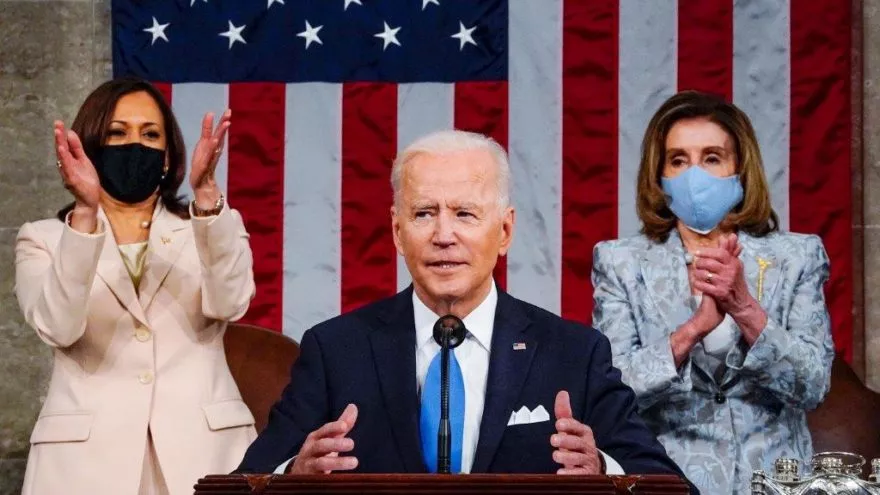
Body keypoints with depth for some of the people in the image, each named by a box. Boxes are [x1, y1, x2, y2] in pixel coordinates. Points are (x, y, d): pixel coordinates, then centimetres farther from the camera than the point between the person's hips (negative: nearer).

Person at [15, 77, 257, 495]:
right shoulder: (44, 239, 9)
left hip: (201, 451, 1)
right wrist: (85, 213, -21)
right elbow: (58, 328, -10)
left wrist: (206, 194, -21)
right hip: (88, 456, -1)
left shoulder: (210, 230, 12)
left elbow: (229, 303, -9)